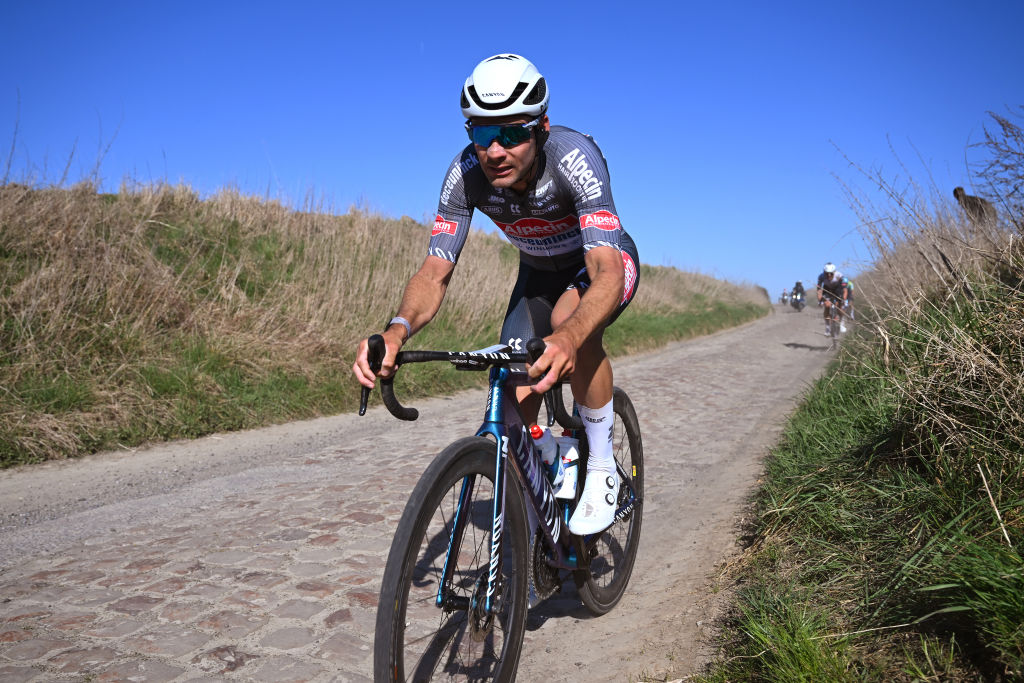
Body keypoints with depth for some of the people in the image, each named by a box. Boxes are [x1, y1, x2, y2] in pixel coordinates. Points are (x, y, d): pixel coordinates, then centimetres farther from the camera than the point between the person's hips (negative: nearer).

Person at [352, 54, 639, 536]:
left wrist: (568, 340, -69)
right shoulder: (466, 173, -26)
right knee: (514, 398, -8)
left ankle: (602, 471, -18)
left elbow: (606, 272, -49)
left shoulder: (574, 157, -37)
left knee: (571, 319, -38)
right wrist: (397, 329, -51)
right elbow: (435, 271, -29)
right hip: (539, 271, 4)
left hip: (604, 262, -4)